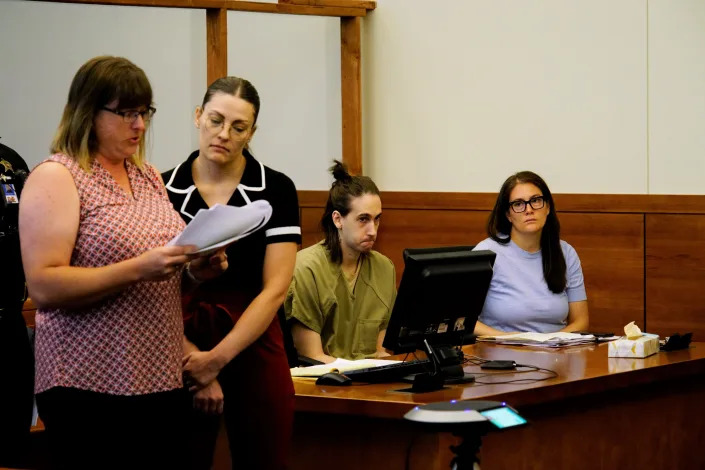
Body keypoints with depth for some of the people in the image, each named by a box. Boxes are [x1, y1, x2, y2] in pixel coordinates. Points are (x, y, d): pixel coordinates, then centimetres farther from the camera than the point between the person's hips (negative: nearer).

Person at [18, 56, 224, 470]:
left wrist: (196, 268, 2)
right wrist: (138, 269, -25)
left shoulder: (149, 176, 16)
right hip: (93, 389, -7)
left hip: (165, 381, 7)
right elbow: (43, 287, -17)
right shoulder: (56, 178, -7)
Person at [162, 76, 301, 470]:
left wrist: (216, 358, -16)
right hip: (179, 351, 1)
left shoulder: (275, 189, -2)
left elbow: (275, 288, -7)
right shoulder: (163, 189, 0)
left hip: (253, 348, 0)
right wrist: (196, 366, -13)